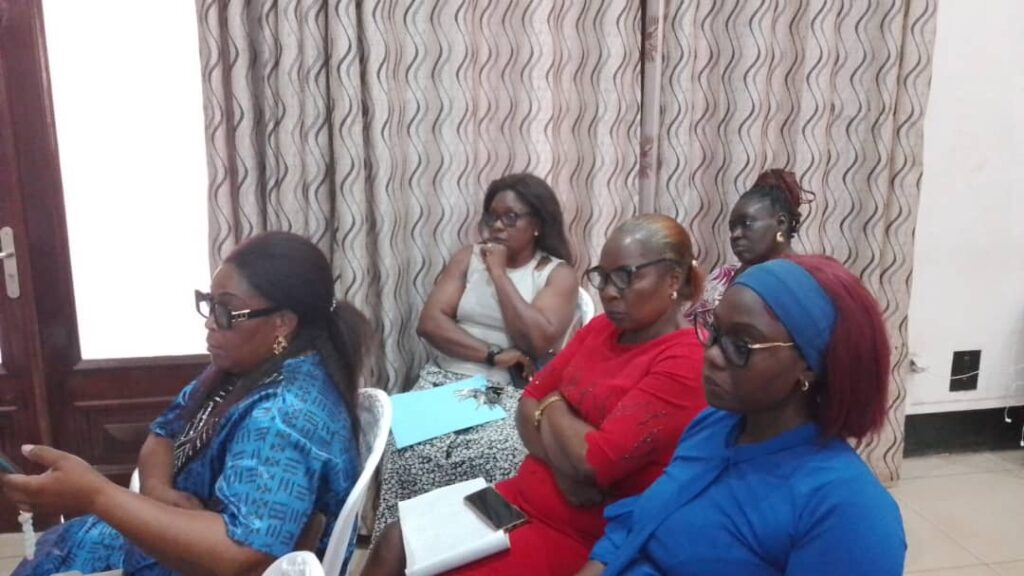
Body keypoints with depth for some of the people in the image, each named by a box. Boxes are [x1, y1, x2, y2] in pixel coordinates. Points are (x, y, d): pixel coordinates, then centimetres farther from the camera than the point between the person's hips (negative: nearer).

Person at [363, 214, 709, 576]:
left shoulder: (684, 365, -18)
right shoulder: (600, 329, 7)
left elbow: (595, 461, -24)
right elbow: (529, 406, 6)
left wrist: (554, 406, -4)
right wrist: (563, 464, -13)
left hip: (580, 536, -7)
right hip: (522, 498, 7)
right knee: (396, 541, -2)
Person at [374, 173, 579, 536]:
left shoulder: (558, 274, 2)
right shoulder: (468, 258, 11)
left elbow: (537, 341, -15)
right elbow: (429, 322, -1)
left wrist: (499, 272, -9)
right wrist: (494, 354, -13)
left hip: (511, 393, -2)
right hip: (447, 380, 3)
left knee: (494, 455, -32)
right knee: (413, 445, -25)